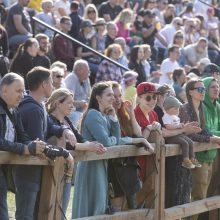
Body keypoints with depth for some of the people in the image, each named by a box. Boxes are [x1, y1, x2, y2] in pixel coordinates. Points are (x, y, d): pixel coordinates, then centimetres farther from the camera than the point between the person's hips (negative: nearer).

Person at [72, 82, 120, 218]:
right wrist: (113, 139, -3)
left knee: (101, 204, 13)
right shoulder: (93, 115, -15)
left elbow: (116, 140, 4)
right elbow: (105, 142, -24)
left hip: (102, 163, 9)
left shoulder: (106, 116, 11)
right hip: (91, 164, -9)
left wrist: (113, 118, 0)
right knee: (93, 204, -5)